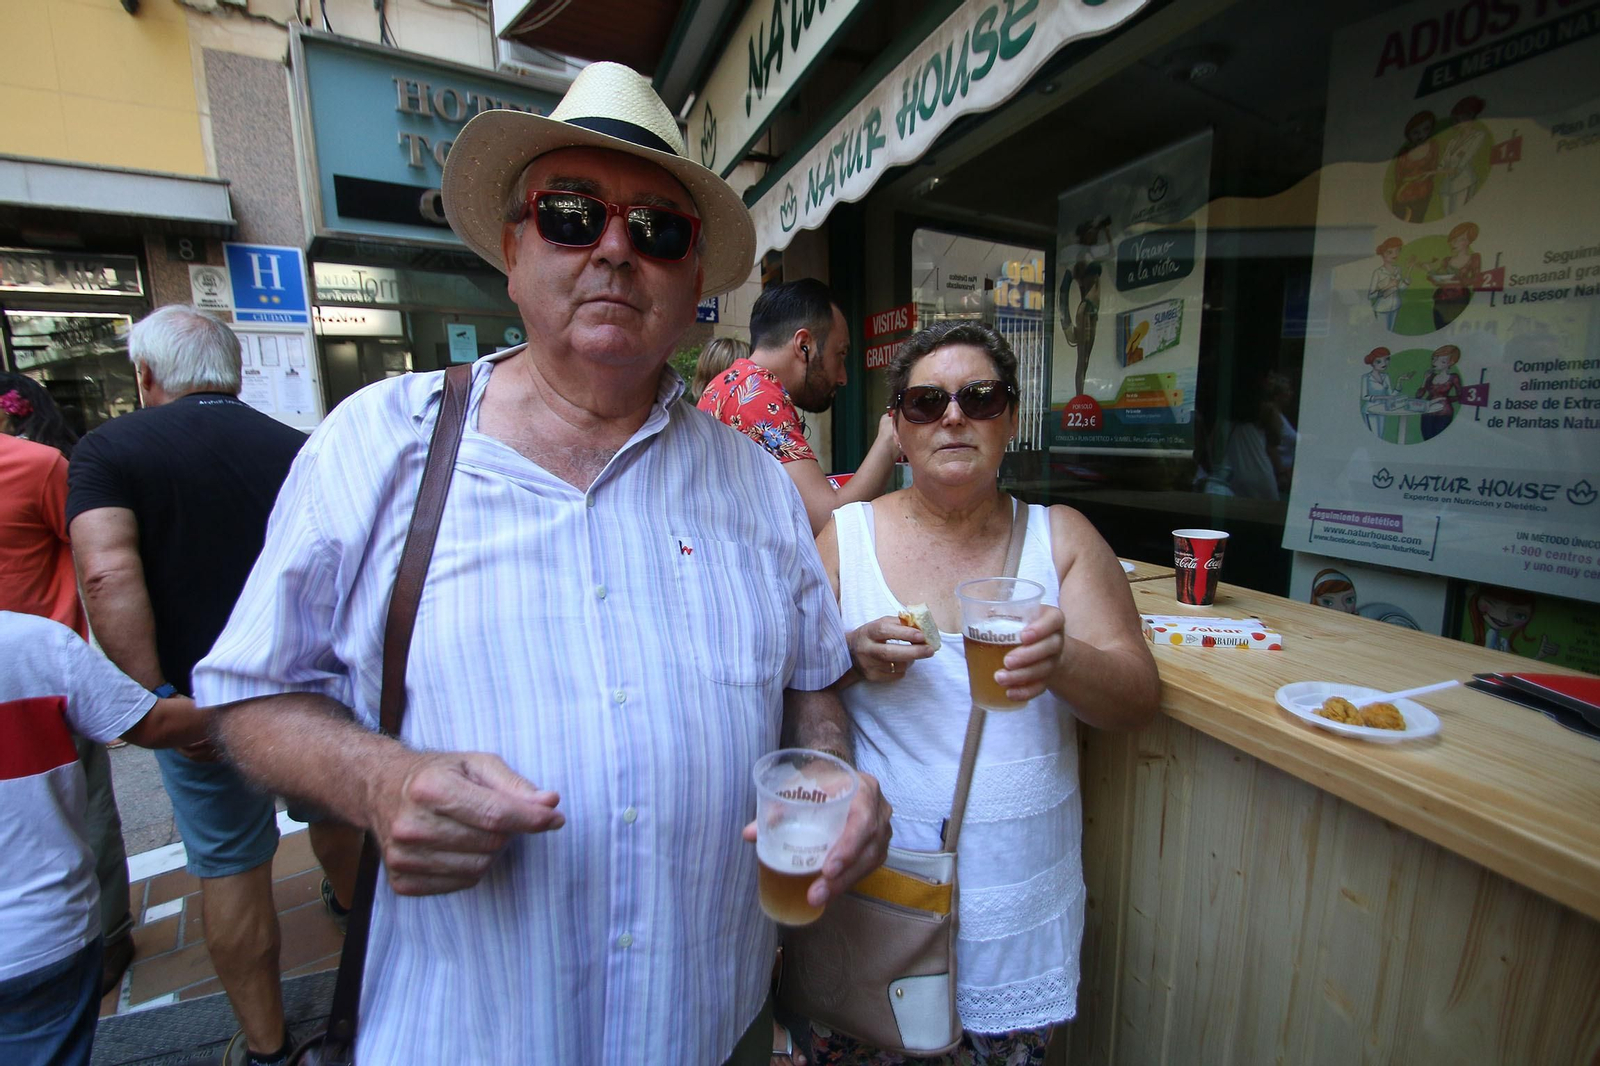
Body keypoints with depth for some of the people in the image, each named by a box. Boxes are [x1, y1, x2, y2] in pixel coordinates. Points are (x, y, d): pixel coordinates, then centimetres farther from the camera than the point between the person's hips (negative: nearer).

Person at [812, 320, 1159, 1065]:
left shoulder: (1062, 537, 1)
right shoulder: (847, 534, -3)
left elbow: (1137, 700, -3)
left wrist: (1062, 664, -23)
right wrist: (852, 660, -21)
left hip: (1016, 889, 2)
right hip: (870, 878, -1)